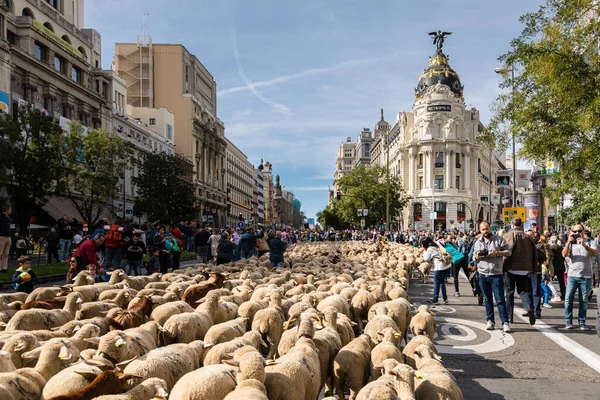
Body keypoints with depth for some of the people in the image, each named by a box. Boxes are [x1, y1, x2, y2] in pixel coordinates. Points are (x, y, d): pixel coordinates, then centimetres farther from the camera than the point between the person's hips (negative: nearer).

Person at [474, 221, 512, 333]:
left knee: (500, 299, -6)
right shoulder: (478, 243, 12)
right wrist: (477, 256, -8)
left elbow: (508, 252, -2)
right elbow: (474, 258, 15)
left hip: (496, 274, -4)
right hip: (483, 275, 4)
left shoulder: (499, 239, 0)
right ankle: (490, 321, 17)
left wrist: (497, 253, -17)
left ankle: (505, 322, -2)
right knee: (487, 299, 10)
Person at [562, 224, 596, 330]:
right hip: (572, 275, 0)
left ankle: (582, 322, 13)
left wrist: (584, 245, -28)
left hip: (586, 276, 0)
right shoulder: (571, 243, 8)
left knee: (584, 300, 5)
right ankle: (569, 321, 4)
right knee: (568, 298, -4)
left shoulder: (589, 242, 6)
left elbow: (594, 253, -13)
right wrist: (568, 242, -18)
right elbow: (564, 254, -6)